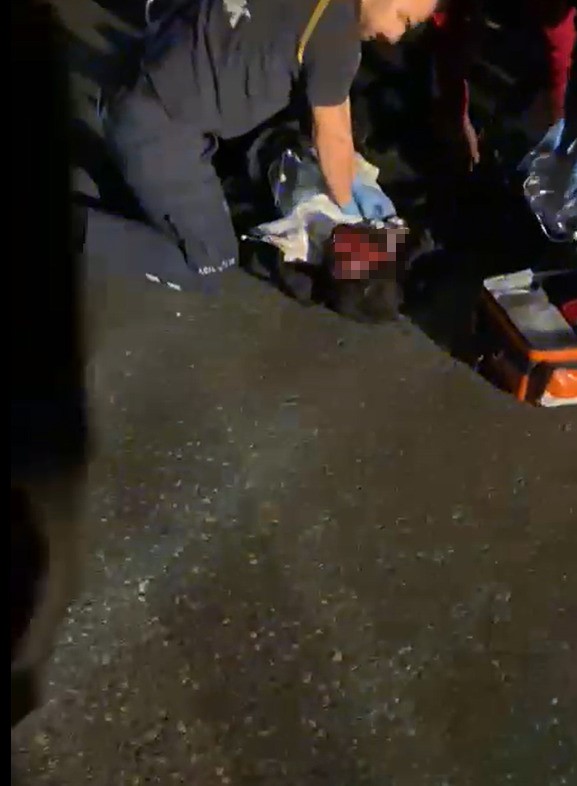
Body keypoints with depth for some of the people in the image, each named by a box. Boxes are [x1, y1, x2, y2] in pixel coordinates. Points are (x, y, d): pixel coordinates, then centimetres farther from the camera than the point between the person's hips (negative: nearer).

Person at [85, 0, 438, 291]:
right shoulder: (338, 29, -17)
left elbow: (336, 102, 19)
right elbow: (332, 134, -4)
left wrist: (355, 184, 24)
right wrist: (347, 206, 13)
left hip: (139, 105, 9)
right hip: (160, 132, -9)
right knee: (207, 263, 3)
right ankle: (73, 225, -1)